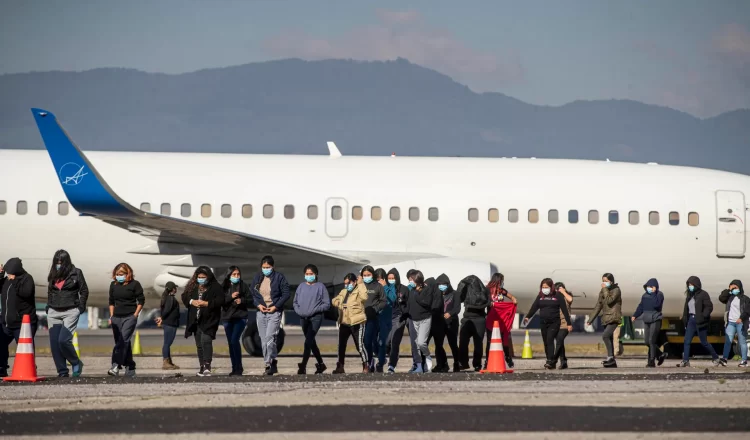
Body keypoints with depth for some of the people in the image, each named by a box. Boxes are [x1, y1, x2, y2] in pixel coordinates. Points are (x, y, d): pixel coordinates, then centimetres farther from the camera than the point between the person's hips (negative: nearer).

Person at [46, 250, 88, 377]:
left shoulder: (76, 273, 1)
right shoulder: (53, 275, 13)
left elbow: (84, 291, 4)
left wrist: (80, 307, -4)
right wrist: (48, 307, 12)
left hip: (70, 311, -5)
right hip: (53, 312, 5)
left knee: (63, 340, -19)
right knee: (54, 343, -2)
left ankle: (76, 363, 3)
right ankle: (62, 371, 5)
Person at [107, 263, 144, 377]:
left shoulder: (134, 284, -2)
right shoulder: (113, 285, 12)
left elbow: (141, 300, 0)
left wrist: (135, 315, -7)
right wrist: (112, 316, 13)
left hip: (129, 317, -6)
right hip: (117, 317, 6)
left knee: (124, 340, -19)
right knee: (122, 342, 6)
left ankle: (116, 366, -30)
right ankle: (130, 369, 14)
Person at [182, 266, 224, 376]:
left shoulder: (215, 287, -3)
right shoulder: (193, 287, 12)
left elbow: (220, 300, -12)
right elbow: (184, 297, 11)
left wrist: (206, 303, -20)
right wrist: (192, 301, -10)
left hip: (208, 320, -6)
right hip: (196, 320, 6)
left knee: (206, 340, -22)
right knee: (199, 344, 10)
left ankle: (207, 366, -26)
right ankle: (202, 368, 17)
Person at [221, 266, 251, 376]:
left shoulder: (243, 286, 3)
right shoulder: (223, 287, 5)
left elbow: (250, 299, 5)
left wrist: (242, 300, -14)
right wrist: (231, 297, -17)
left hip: (240, 317, -3)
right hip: (227, 318, 3)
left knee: (234, 340, -17)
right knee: (230, 343, 6)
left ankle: (238, 368, -11)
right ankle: (235, 368, 14)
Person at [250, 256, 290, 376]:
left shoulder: (279, 277, -2)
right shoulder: (257, 278, 11)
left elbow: (286, 294, -3)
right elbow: (252, 294, 14)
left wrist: (275, 306, -11)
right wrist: (258, 305, -3)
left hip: (274, 312, -5)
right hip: (261, 312, 5)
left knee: (269, 338, -18)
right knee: (263, 340, 5)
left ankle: (270, 363, -14)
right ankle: (271, 365, 12)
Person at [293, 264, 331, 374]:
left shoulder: (320, 287, -2)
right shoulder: (301, 286, 11)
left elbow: (327, 304, -3)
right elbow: (295, 302, 17)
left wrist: (314, 310, -14)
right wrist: (299, 311, -2)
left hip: (316, 318, -6)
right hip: (304, 318, 6)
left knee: (308, 342, -17)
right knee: (311, 343, 13)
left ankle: (303, 366, -21)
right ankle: (320, 364, 28)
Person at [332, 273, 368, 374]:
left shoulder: (359, 291, -6)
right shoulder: (343, 292, 16)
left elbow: (364, 297, -27)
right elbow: (335, 300, 24)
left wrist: (360, 284, -20)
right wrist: (340, 304, 2)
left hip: (356, 323, -7)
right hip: (344, 323, 7)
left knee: (359, 345, -7)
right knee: (341, 345, 10)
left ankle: (366, 366, 2)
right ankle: (340, 367, 19)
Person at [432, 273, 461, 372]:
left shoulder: (454, 294, 4)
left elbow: (457, 308, -6)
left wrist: (450, 313, -24)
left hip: (451, 323, -2)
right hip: (438, 323, 2)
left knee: (453, 344, 3)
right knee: (438, 345, -4)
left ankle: (456, 364, 15)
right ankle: (441, 365, 2)